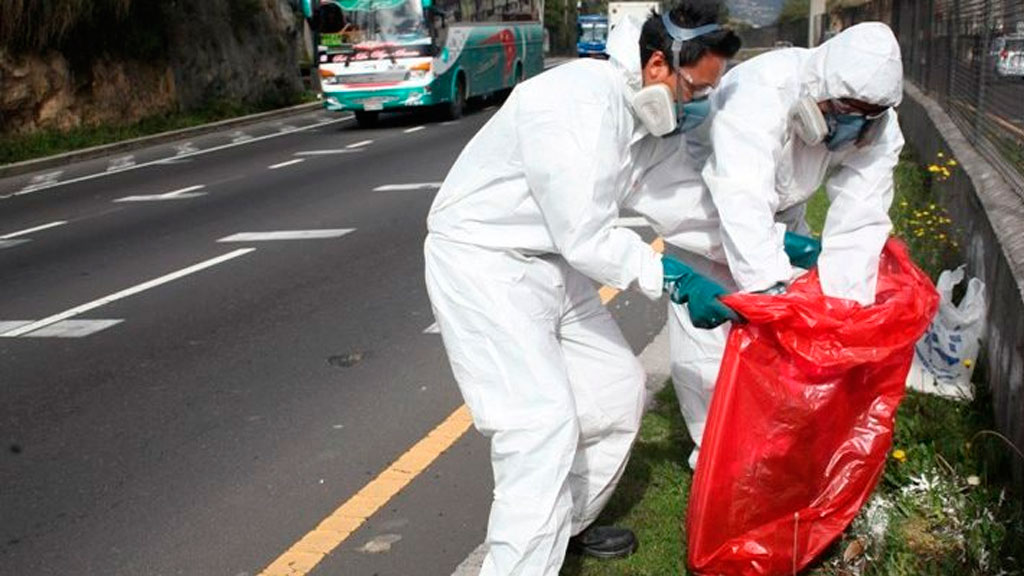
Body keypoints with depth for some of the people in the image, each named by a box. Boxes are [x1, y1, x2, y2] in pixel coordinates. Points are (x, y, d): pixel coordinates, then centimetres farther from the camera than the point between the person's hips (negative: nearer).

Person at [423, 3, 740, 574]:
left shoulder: (653, 113, 0)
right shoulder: (578, 104, -27)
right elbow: (587, 239, -27)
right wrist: (674, 278, -21)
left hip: (553, 261, 9)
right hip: (482, 260, -9)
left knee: (618, 388, 13)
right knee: (543, 423, -16)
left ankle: (570, 523, 30)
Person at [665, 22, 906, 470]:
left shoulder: (879, 130, -22)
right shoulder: (762, 93, -41)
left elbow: (858, 224, -27)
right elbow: (742, 203, -51)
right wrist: (771, 286, -58)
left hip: (780, 215, 5)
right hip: (706, 203, -5)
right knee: (701, 334, -9)